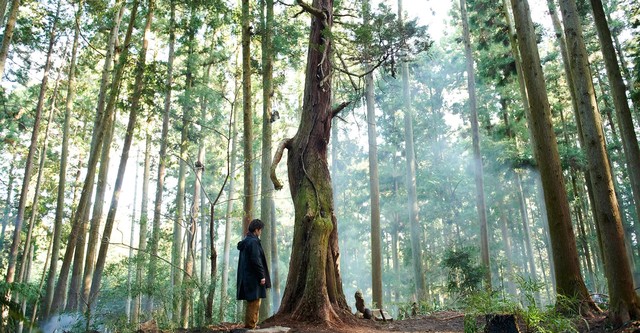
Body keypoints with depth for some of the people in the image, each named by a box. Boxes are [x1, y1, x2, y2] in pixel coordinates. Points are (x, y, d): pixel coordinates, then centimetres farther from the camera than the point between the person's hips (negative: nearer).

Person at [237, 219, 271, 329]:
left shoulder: (245, 241, 13)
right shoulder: (253, 242, -17)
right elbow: (256, 260, -21)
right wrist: (262, 276, -16)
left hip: (246, 277, 10)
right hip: (253, 278, -10)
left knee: (252, 303, 18)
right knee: (254, 303, -2)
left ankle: (249, 326, 26)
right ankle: (250, 326, 2)